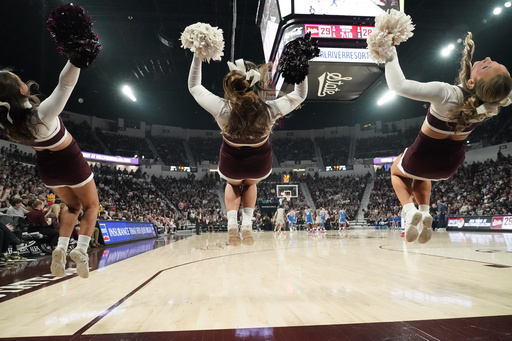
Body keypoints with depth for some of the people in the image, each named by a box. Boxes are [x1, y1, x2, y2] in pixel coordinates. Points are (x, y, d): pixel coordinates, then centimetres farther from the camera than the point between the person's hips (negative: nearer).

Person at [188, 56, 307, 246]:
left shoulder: (221, 109, -32)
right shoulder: (270, 110, -31)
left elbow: (194, 86, -13)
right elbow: (300, 94, -12)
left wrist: (198, 55, -6)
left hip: (230, 163, 0)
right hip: (260, 164, 0)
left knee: (233, 185, 36)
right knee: (250, 184, 37)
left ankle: (232, 223, 16)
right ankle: (247, 224, 19)